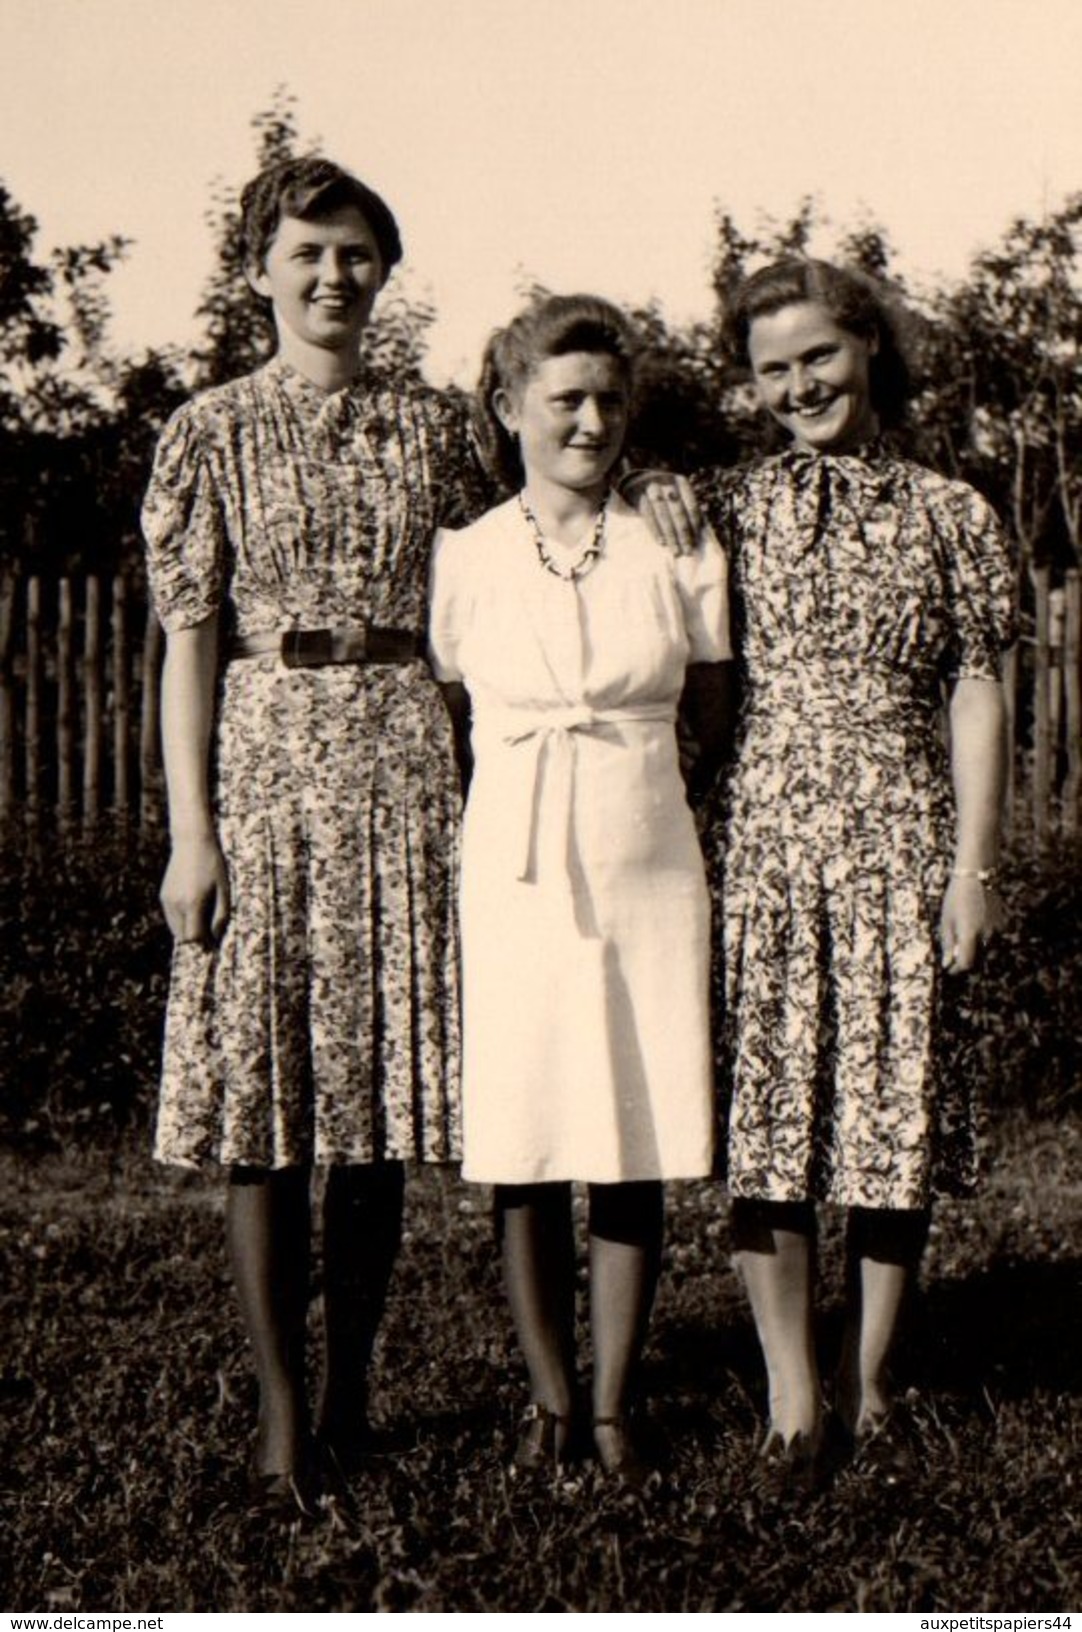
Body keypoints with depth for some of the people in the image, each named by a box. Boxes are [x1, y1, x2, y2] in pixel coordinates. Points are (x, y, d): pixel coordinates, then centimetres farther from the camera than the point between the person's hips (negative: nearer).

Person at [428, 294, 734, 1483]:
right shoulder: (462, 560, 2)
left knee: (635, 1160, 4)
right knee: (523, 1160, 4)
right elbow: (443, 736, 9)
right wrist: (494, 839, 0)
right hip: (513, 881, 0)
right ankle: (548, 1398, 20)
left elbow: (716, 731, 12)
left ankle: (613, 1408, 17)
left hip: (649, 878, 1)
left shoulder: (680, 554, 4)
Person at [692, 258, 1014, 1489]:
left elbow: (974, 698, 6)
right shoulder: (727, 509, 7)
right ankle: (791, 1397, 8)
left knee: (900, 1107, 3)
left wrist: (973, 862, 0)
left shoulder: (949, 516, 8)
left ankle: (866, 1387, 17)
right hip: (765, 840, 0)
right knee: (766, 1113, -2)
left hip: (903, 845, 1)